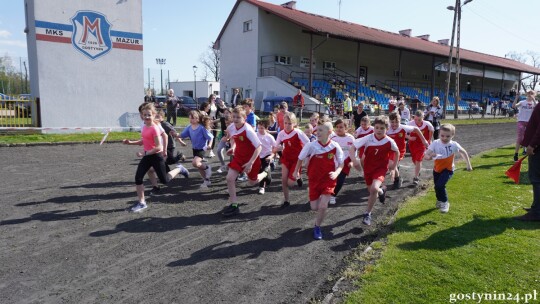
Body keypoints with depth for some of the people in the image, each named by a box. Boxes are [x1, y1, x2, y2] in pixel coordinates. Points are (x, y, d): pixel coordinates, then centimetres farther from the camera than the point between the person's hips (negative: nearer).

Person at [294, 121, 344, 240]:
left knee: (323, 206, -13)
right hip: (314, 180, 2)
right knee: (314, 207, 7)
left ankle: (317, 227, 14)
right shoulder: (311, 145, -14)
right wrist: (296, 171, 9)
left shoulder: (335, 147, -15)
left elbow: (341, 164, -2)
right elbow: (301, 158, 3)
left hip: (328, 180, -1)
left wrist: (336, 173, -20)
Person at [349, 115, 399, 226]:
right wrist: (354, 160, -30)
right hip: (368, 168, 2)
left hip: (381, 168, -2)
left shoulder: (389, 141, -15)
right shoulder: (368, 138, -17)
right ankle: (381, 190, 56)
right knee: (372, 190, 16)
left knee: (374, 189, -27)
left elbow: (397, 152, 7)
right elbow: (352, 147, -16)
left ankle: (368, 214, -7)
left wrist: (394, 165, 8)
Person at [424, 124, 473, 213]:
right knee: (437, 186, 15)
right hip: (436, 169, 2)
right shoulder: (435, 143, -20)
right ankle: (440, 200, 47)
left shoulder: (454, 145, -18)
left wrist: (468, 164, 7)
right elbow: (425, 155, -27)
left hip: (448, 169, -2)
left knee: (439, 185, -21)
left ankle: (445, 203, 4)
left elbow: (463, 152, 2)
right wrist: (429, 157, -50)